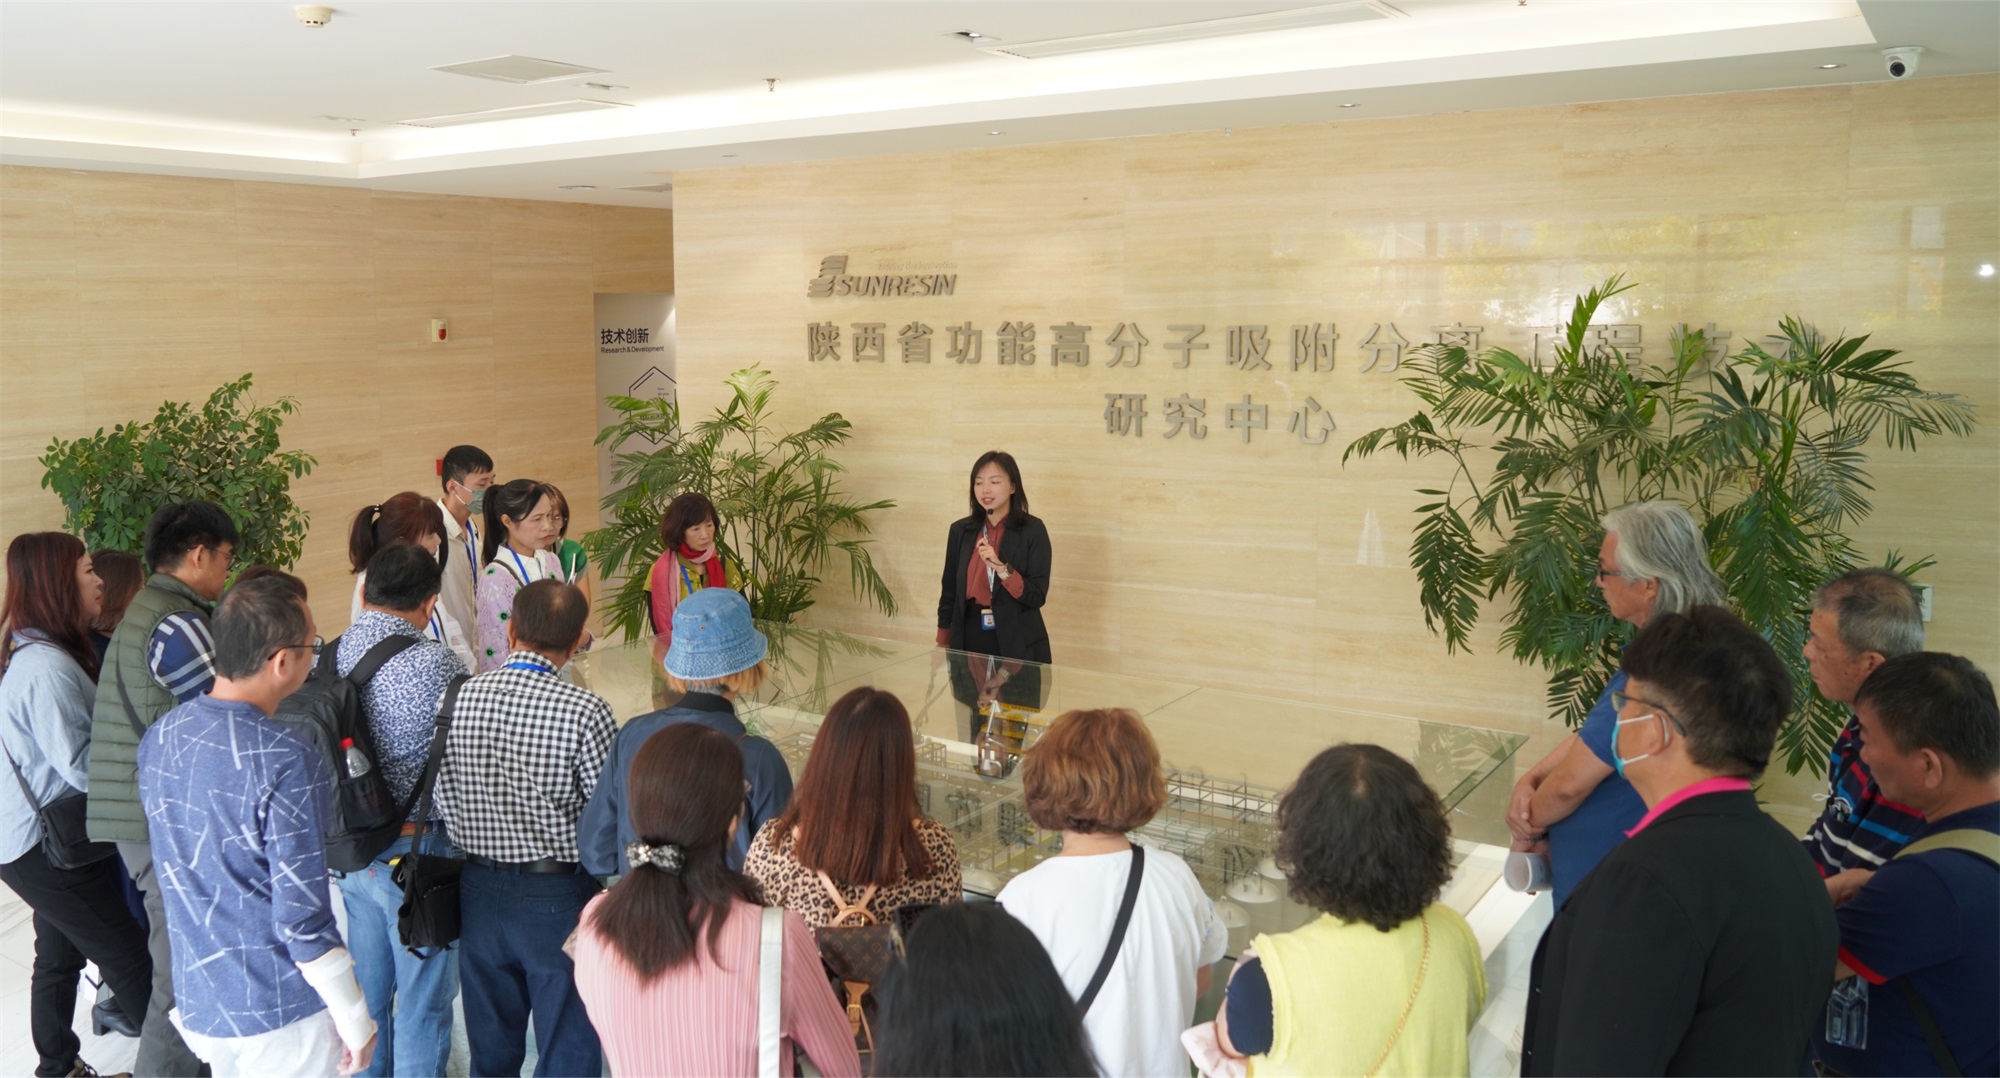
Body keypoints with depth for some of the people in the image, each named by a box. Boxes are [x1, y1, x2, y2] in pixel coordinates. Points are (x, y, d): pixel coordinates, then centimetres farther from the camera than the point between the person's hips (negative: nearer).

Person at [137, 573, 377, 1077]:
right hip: (280, 1015, -7)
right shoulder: (288, 763, -26)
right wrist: (356, 1023, -13)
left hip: (197, 1003, 7)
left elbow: (177, 868, 10)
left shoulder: (158, 738, -3)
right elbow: (302, 917, -23)